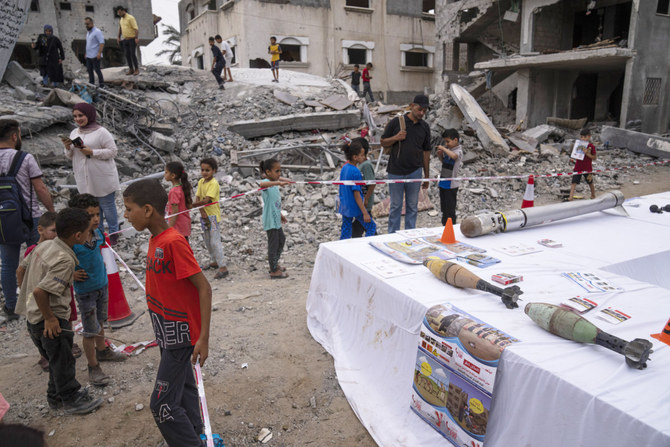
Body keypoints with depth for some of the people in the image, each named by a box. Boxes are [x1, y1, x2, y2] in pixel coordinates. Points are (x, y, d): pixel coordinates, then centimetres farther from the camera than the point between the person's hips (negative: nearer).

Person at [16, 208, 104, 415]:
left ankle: (56, 397, 39)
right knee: (63, 361, 9)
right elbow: (40, 291, -32)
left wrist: (26, 295, 25)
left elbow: (22, 268, 15)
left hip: (33, 317, 9)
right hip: (50, 320, -9)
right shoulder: (64, 260, -26)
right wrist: (50, 318, -20)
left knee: (57, 360, 24)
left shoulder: (44, 245, 2)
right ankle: (73, 400, 25)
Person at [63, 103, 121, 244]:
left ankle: (113, 233, 18)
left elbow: (113, 151, -14)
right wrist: (68, 148, -5)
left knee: (107, 206, 4)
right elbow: (71, 156, 17)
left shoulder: (101, 132, -11)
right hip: (84, 180, 7)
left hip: (102, 179, -6)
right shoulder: (74, 133, 11)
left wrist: (92, 152, -21)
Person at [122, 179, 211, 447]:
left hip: (179, 335, -9)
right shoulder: (156, 240, 3)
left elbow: (204, 288, -23)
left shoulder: (173, 242, -23)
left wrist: (203, 337, -23)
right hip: (169, 333, 9)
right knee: (183, 391, 21)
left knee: (162, 404, -2)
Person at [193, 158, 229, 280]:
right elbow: (198, 198, -1)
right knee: (207, 241, 18)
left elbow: (206, 200, -25)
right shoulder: (201, 182, 6)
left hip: (213, 216, -8)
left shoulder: (214, 183, -17)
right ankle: (215, 261, 34)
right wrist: (202, 212, -15)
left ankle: (223, 267, -9)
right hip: (204, 215, 8)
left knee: (215, 241, -11)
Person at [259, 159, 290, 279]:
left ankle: (275, 264, 37)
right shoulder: (267, 183, -19)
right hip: (270, 221, -10)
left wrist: (280, 214, 29)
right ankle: (274, 271, 11)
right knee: (273, 244, 0)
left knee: (281, 240, 22)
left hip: (276, 219, 10)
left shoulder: (274, 183, 9)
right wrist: (278, 182, -59)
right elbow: (262, 184, -47)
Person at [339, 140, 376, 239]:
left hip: (344, 208, 8)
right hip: (355, 208, -8)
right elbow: (356, 194, -21)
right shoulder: (355, 172, -20)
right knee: (371, 227, 8)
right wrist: (365, 213, -19)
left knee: (345, 233, 14)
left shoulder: (344, 167, 4)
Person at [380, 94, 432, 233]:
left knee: (412, 206, 8)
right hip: (396, 172, -3)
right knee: (395, 206, 5)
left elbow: (426, 151, 11)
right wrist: (396, 138, -17)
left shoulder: (424, 127, 7)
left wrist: (427, 176, 10)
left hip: (415, 172, 3)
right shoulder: (396, 122, -3)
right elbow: (383, 142, 4)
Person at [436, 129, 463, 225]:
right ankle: (444, 226, 32)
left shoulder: (458, 151, -16)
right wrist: (440, 155, 1)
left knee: (450, 210, 1)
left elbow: (454, 156, -39)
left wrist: (443, 148, -29)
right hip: (443, 183, 8)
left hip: (451, 185, -8)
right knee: (444, 208, 19)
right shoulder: (447, 149, 6)